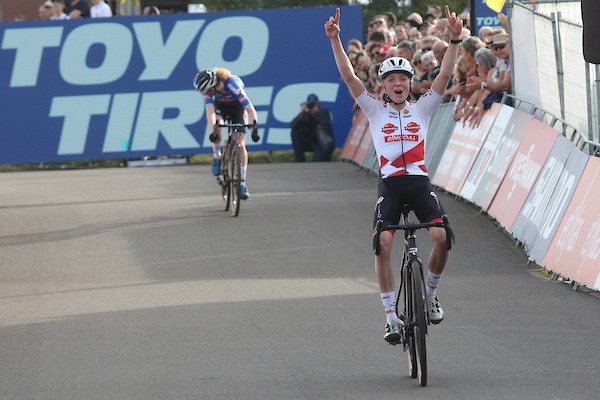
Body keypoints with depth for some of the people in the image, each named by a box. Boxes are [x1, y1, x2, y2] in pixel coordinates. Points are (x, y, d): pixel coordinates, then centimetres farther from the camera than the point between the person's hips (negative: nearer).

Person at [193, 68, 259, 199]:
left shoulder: (233, 84, -38)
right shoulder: (208, 88, -29)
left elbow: (250, 109, -41)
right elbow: (210, 110, -38)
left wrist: (254, 128, -51)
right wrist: (212, 131, -52)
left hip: (237, 106, -2)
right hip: (220, 105, 2)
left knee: (240, 144, -12)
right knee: (216, 124, -32)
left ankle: (242, 182, -5)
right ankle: (217, 158, -10)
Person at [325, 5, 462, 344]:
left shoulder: (422, 110, 15)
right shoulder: (375, 110, 13)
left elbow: (445, 75, 6)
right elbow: (349, 76, 5)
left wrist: (455, 39, -5)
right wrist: (335, 40, -5)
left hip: (420, 182, 1)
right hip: (390, 184, 0)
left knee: (442, 237, -21)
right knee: (383, 243, -19)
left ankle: (431, 294, 6)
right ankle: (392, 317, -13)